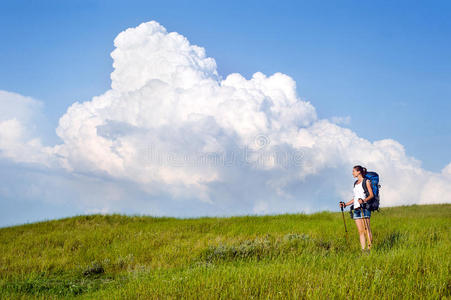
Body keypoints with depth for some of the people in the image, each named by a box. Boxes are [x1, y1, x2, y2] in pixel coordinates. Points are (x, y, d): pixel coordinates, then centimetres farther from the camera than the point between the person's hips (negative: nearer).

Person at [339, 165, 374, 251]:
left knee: (367, 229, -11)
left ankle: (370, 248, -14)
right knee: (360, 231, 0)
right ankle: (363, 250, -3)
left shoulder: (366, 181, 2)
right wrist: (345, 204, 16)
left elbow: (371, 195, -7)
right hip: (356, 209, 6)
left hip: (364, 207, -6)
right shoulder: (356, 184, 22)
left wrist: (364, 200, -24)